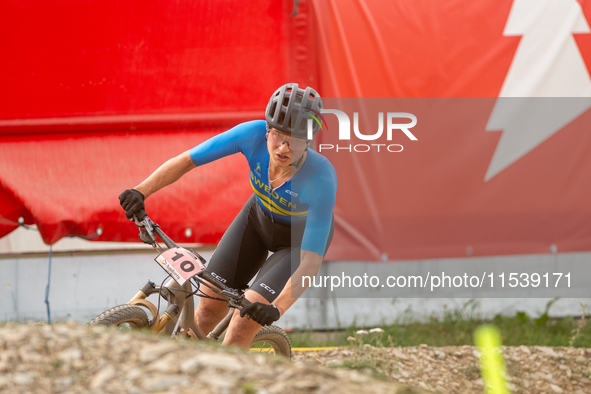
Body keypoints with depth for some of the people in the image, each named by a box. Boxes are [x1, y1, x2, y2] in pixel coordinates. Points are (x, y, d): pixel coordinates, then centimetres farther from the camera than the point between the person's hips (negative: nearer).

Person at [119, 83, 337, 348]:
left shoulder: (321, 179, -39)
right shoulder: (253, 134, -32)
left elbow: (311, 261, -40)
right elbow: (185, 161, -26)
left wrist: (277, 308, -54)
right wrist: (140, 191, -42)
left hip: (303, 236, -4)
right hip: (259, 217, 4)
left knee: (246, 319, -20)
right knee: (210, 305, -1)